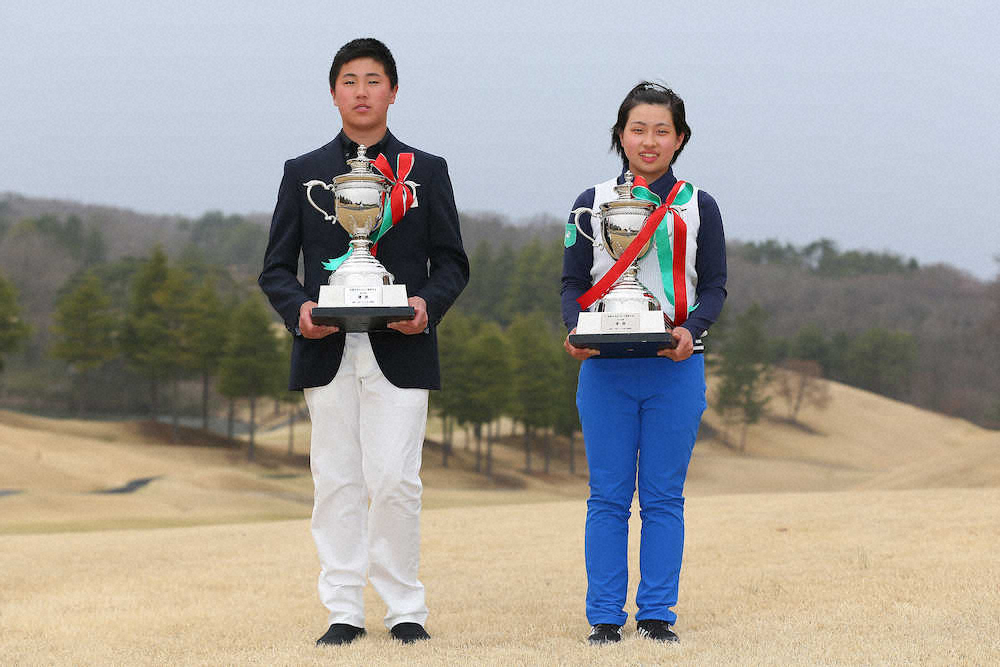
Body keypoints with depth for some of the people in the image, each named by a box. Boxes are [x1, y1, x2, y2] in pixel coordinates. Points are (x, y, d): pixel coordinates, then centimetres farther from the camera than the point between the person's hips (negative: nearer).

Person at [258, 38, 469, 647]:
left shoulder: (426, 170, 11)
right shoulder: (303, 173, 13)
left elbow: (452, 261, 9)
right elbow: (277, 267, 10)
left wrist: (428, 303, -11)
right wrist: (298, 308, -10)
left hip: (400, 349, -1)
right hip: (327, 351, 1)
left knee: (395, 479, -7)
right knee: (336, 482, 2)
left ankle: (406, 609, 4)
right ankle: (344, 611, 7)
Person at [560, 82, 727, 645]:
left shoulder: (699, 207, 8)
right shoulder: (593, 204, 8)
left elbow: (714, 287, 5)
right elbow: (573, 283, 7)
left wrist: (692, 330, -15)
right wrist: (576, 330, -14)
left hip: (675, 367, 0)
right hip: (606, 367, 0)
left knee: (664, 496, 2)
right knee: (609, 497, 1)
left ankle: (657, 615, 8)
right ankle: (605, 617, 5)